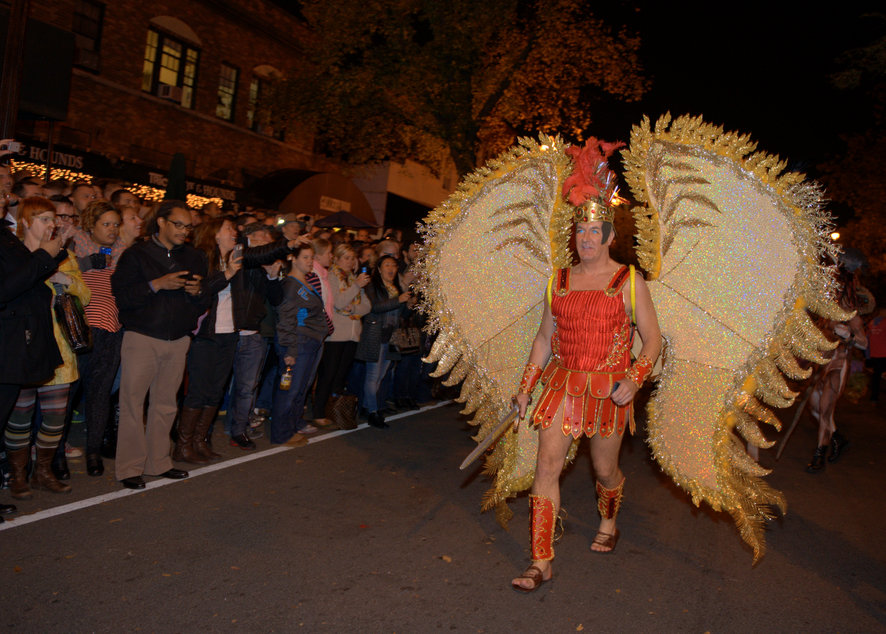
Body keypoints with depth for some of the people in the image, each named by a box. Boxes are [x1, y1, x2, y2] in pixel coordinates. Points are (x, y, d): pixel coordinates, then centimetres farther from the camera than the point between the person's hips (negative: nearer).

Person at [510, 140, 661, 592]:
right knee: (547, 464, -6)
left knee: (605, 470, 12)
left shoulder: (629, 281, -2)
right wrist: (525, 387, 9)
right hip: (563, 383, 2)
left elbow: (653, 339, -2)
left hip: (608, 388, -2)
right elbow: (544, 338, 12)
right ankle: (541, 563, 2)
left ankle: (608, 522, 48)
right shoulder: (559, 280, 8)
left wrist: (633, 381, -17)